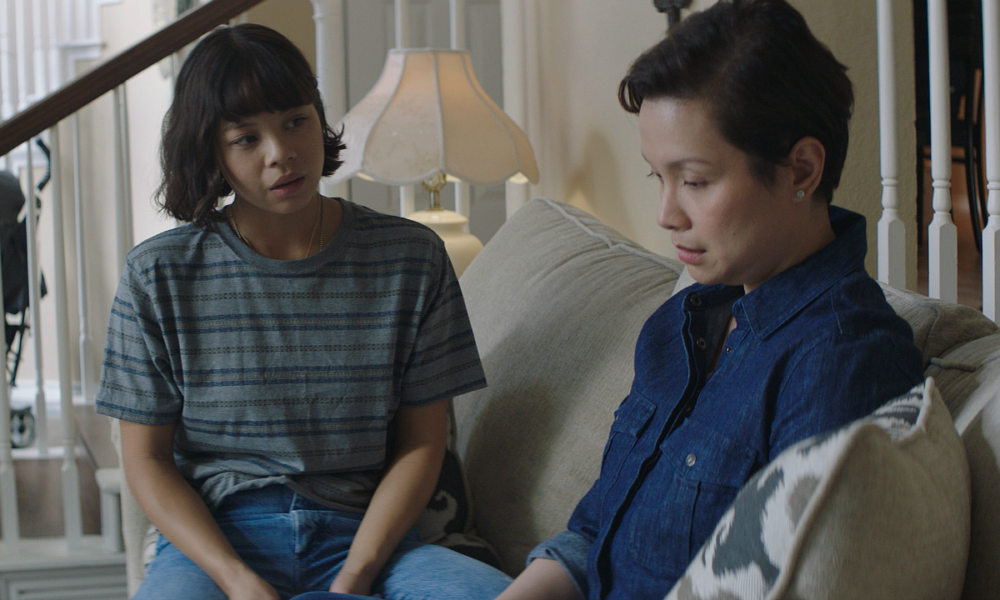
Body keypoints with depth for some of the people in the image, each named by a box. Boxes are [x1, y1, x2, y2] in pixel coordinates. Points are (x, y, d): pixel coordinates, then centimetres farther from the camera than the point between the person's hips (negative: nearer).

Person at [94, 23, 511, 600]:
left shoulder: (411, 259, 4)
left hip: (362, 535, 2)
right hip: (212, 539, -2)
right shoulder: (158, 276, 2)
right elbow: (147, 459, 4)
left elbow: (420, 442, 5)